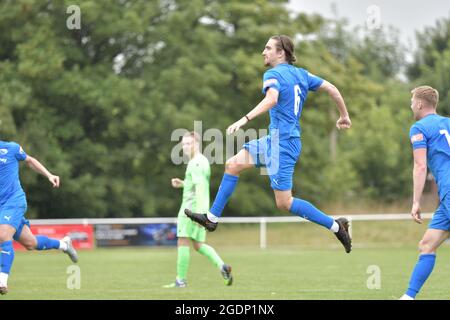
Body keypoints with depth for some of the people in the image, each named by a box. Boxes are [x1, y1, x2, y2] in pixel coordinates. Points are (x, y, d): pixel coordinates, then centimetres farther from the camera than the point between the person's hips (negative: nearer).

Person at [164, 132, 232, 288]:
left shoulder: (196, 163, -12)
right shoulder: (203, 161, 19)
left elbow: (200, 188, -21)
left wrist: (199, 212, -27)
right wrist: (182, 184, 16)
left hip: (191, 208, -10)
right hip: (199, 210, 10)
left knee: (183, 242, -5)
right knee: (198, 244, 12)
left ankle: (181, 280, -3)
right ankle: (222, 266, -3)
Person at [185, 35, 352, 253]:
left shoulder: (273, 75, -11)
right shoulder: (301, 74, 13)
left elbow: (271, 99, -32)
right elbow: (331, 89, 14)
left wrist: (245, 120, -40)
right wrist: (344, 115, 26)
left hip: (282, 142, -9)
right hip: (276, 139, 9)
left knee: (284, 203, -7)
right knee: (233, 165, 10)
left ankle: (335, 225, -2)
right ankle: (212, 218, 13)